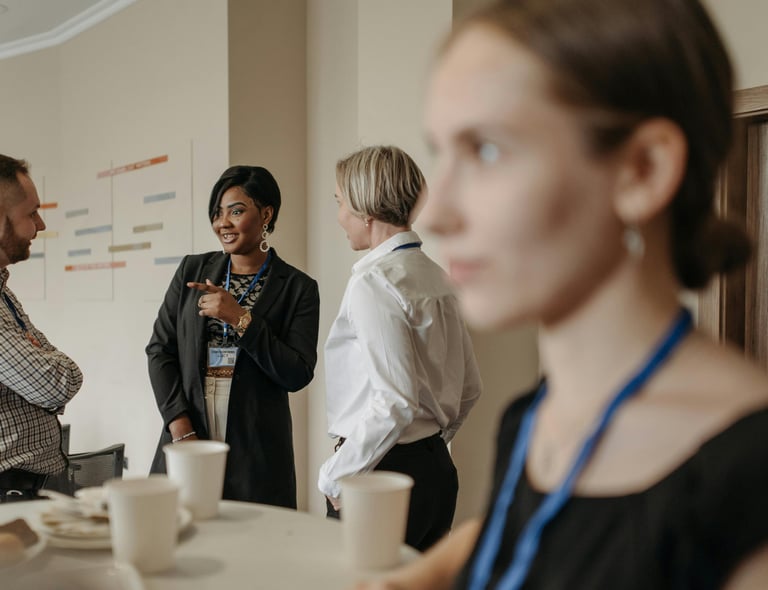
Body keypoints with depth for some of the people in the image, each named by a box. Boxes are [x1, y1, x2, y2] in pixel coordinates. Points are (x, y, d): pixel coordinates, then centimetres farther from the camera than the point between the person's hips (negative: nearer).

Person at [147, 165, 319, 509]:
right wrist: (181, 428, -5)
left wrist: (241, 319, -16)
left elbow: (298, 375, -8)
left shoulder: (298, 288, 0)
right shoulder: (192, 270, 9)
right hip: (184, 443, 3)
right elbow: (159, 350, 6)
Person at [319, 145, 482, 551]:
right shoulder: (434, 276, 8)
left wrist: (334, 477, -12)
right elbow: (469, 389, 14)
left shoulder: (373, 282, -16)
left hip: (384, 473, -8)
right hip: (436, 468, 8)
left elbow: (395, 403, -23)